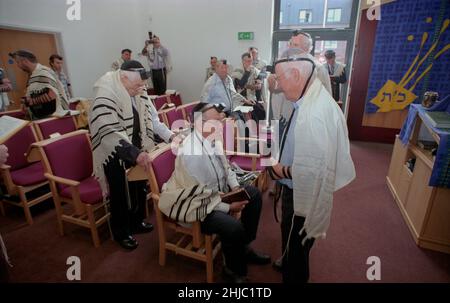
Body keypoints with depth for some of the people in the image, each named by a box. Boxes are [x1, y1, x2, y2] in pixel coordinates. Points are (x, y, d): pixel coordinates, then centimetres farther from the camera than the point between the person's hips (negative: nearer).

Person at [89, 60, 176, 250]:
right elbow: (109, 133, -33)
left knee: (140, 188, 19)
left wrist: (169, 135, -11)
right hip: (115, 156, -7)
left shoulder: (138, 93, -1)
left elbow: (151, 118, 3)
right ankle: (121, 233, 32)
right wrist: (135, 154, -42)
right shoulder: (105, 98, -25)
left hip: (137, 151, 7)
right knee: (121, 195, 9)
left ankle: (137, 222, 43)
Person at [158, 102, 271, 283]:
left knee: (254, 194, 7)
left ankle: (244, 247, 21)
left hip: (216, 191, 9)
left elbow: (225, 166, 13)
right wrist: (228, 208, -18)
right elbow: (200, 197, -26)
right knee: (233, 227, -28)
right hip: (193, 204, -9)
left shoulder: (213, 138, -4)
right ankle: (235, 270, 7)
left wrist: (235, 186, -3)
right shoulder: (191, 153, -31)